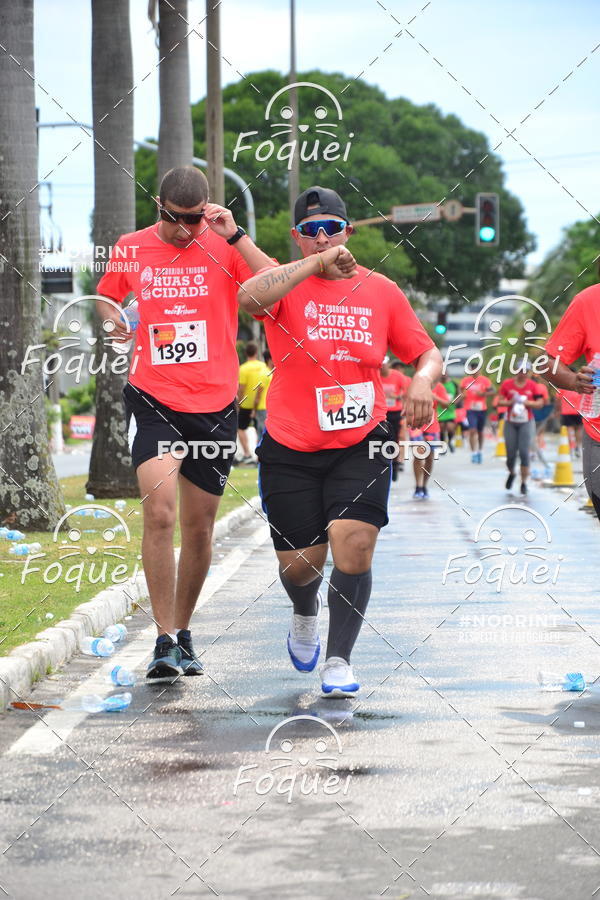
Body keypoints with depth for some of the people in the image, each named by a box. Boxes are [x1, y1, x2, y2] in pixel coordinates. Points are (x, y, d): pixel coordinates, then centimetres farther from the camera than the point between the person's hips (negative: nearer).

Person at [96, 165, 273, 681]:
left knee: (199, 526, 9)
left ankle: (183, 631, 27)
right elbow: (106, 295, 24)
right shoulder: (131, 250, 4)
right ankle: (166, 640, -14)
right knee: (160, 513, -18)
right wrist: (113, 320, 4)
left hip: (215, 406, 1)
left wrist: (235, 236, -21)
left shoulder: (223, 248, -2)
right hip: (153, 400, 0)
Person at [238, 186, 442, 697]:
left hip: (360, 444, 1)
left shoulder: (381, 291, 5)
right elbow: (249, 297, -28)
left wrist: (423, 380, -12)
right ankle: (305, 614, 42)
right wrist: (317, 263, -32)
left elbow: (428, 352, 11)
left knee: (354, 544, -18)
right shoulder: (286, 285, -3)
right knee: (299, 562, 4)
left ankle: (339, 659, -3)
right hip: (290, 448, -1)